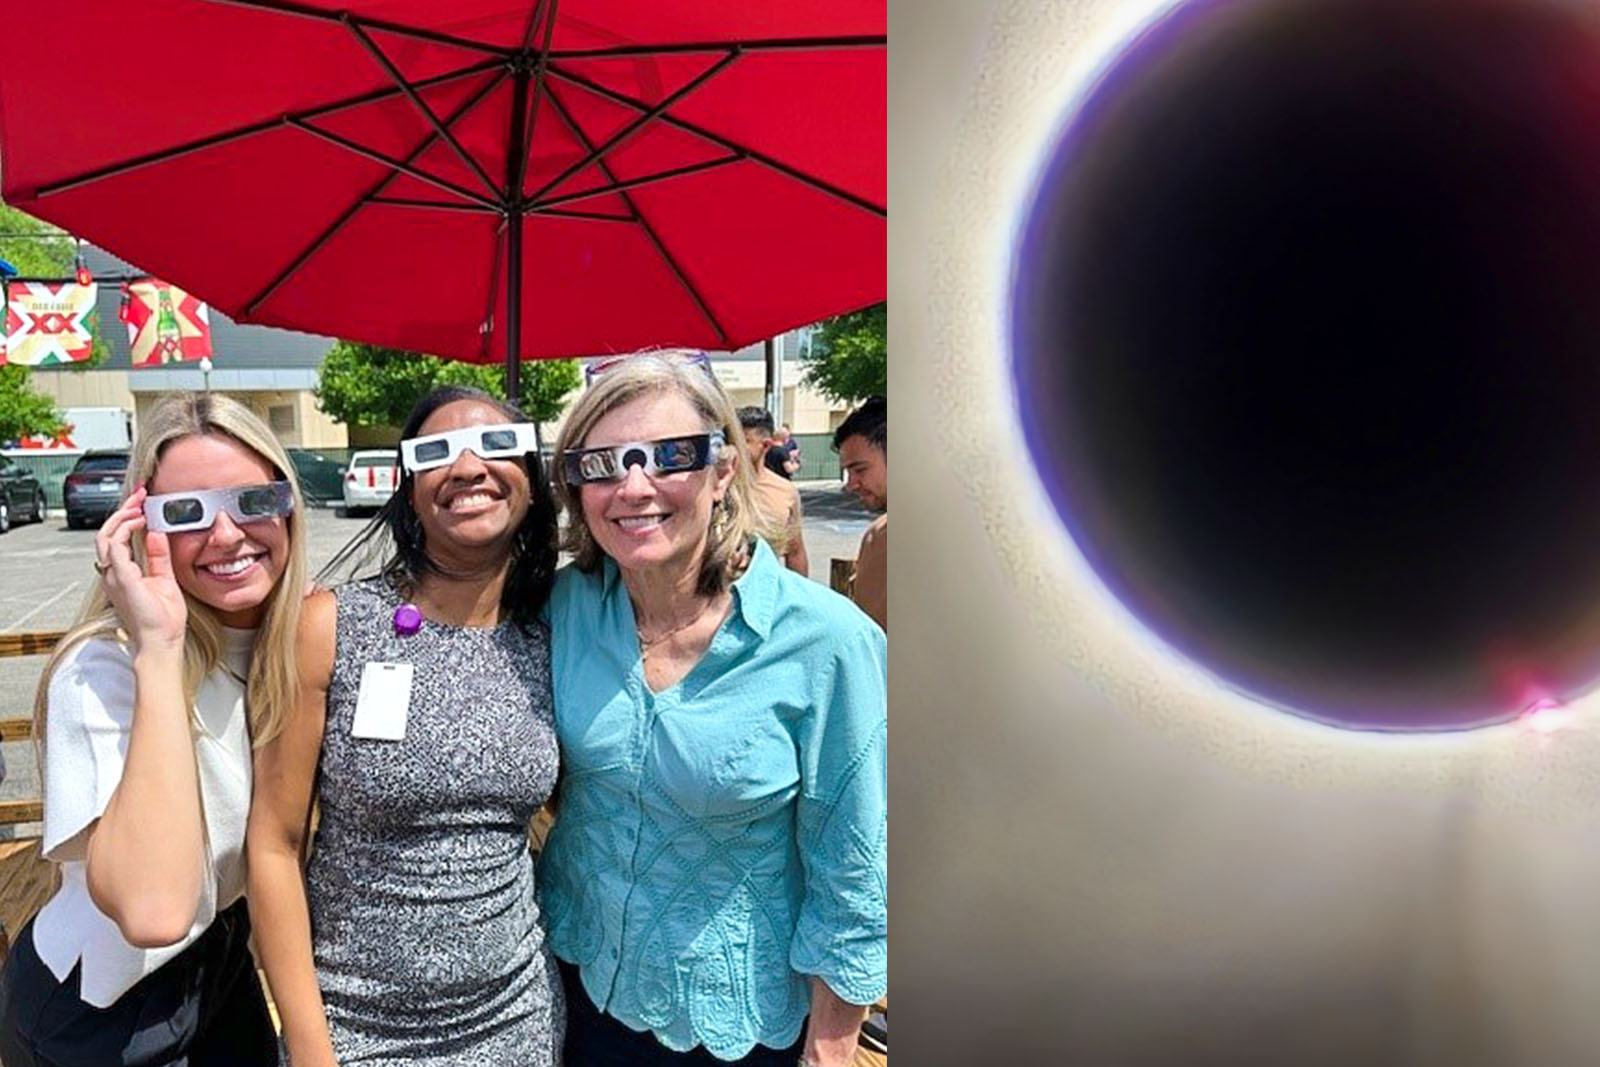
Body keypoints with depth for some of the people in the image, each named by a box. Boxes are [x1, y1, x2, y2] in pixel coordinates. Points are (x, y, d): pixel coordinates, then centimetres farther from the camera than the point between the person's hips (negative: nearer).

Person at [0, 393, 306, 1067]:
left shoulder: (296, 634, -10)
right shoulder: (103, 670, -28)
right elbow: (152, 912, -42)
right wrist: (157, 651, -41)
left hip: (224, 959, 6)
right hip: (100, 1012, -5)